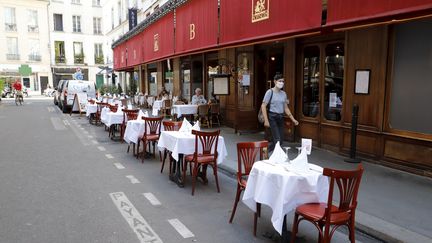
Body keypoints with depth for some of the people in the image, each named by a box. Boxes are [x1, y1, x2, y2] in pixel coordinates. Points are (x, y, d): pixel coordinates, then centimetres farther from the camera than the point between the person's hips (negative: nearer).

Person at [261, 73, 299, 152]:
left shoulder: (283, 94, 11)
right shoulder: (270, 92, -7)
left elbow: (286, 108, 18)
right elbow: (263, 106, -11)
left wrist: (293, 119, 12)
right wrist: (266, 120, -17)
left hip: (281, 117, 6)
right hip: (272, 117, -6)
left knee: (280, 140, 6)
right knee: (277, 140, -12)